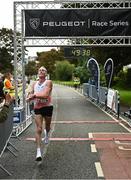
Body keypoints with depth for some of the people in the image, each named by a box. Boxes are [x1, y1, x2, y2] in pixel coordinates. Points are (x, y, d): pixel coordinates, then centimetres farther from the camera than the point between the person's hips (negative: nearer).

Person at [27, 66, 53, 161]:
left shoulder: (48, 82, -10)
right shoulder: (34, 84, 6)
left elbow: (45, 95, -23)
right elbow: (31, 94, 14)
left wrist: (35, 95, -17)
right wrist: (30, 97, -9)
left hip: (47, 107, -2)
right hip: (37, 108, 2)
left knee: (47, 127, 19)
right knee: (39, 129, -8)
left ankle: (47, 134, 57)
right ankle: (38, 151, -9)